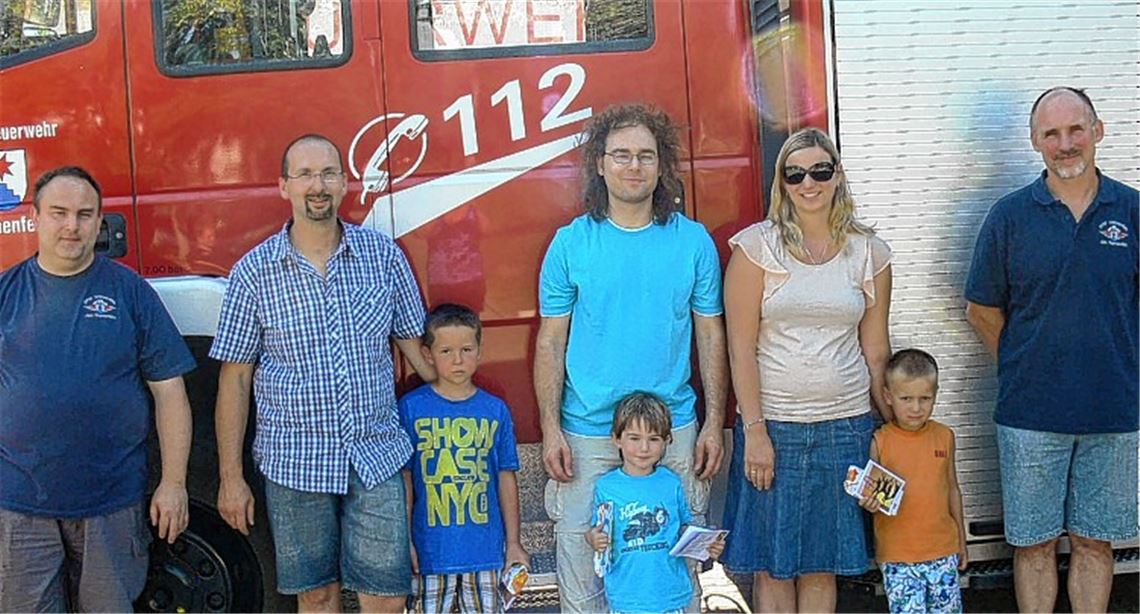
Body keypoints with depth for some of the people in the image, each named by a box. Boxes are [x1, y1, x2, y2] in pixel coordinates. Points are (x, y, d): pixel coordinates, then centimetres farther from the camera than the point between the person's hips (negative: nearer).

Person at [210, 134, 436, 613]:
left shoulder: (384, 254, 1)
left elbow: (416, 345, 9)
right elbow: (234, 380, 0)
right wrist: (231, 478, -1)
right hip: (294, 462, 0)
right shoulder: (254, 271, -3)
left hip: (377, 457, 1)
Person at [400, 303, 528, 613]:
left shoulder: (495, 410, 1)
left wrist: (513, 542, 8)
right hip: (432, 549, -2)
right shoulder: (411, 408, -5)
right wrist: (405, 541, -1)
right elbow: (404, 480, -1)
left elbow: (506, 478, 7)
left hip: (485, 548, 2)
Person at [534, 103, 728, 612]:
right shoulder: (570, 242, -1)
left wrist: (714, 424, 0)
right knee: (582, 572, 6)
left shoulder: (693, 241, 1)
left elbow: (710, 337, 5)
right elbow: (550, 342, 1)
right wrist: (550, 430, -6)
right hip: (587, 433, -1)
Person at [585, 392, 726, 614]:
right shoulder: (606, 486, -3)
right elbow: (598, 532, 3)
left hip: (670, 593, 2)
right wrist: (593, 539, -19)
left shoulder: (671, 483, 1)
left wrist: (706, 545, -8)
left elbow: (685, 527, 9)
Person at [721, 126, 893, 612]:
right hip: (772, 425, -2)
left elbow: (875, 351, 10)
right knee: (772, 565, 6)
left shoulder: (869, 252, 6)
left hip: (845, 425, 2)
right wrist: (754, 431, -11)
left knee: (823, 565, 11)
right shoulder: (756, 245, -3)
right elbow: (740, 349, -6)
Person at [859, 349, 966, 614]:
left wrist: (961, 540, 19)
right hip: (897, 555, -3)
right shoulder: (880, 442, -8)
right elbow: (868, 491, -4)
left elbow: (952, 489, 14)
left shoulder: (944, 436, 3)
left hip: (943, 550, 3)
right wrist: (869, 502, -28)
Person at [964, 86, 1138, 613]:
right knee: (1034, 543, 8)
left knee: (1095, 542, 12)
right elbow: (981, 310, 5)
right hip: (1031, 412, -1)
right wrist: (1024, 368, 6)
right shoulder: (1010, 215, -2)